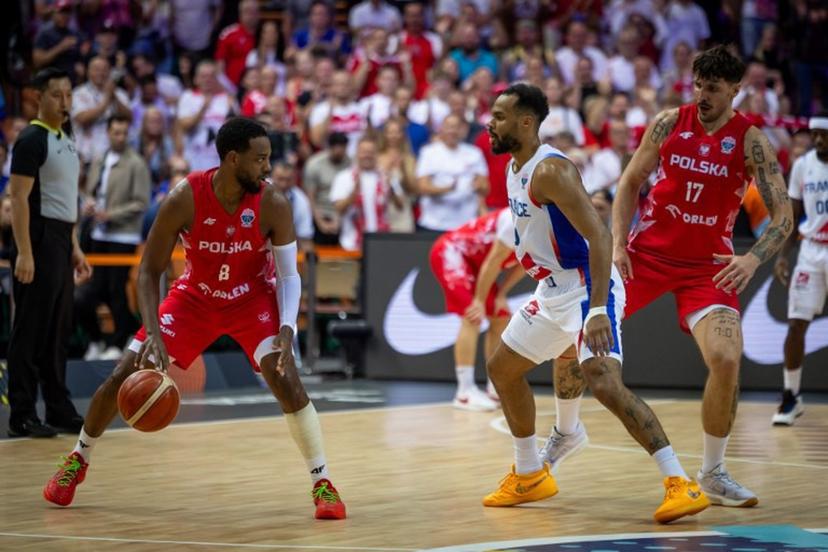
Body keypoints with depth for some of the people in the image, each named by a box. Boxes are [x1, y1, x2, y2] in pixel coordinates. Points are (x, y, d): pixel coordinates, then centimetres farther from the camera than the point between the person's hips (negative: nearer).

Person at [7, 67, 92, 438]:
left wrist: (75, 248, 19)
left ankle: (59, 411, 17)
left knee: (58, 332, 12)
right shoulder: (31, 140, -11)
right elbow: (19, 197, -17)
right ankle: (21, 417, -2)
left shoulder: (66, 142, 16)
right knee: (30, 333, -6)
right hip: (39, 241, -9)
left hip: (62, 244, 9)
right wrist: (24, 253, -23)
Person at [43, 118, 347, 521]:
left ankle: (322, 483, -14)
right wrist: (153, 333, -30)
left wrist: (287, 329, -33)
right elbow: (149, 270, -18)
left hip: (252, 299, -1)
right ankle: (77, 461, 24)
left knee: (284, 377, -25)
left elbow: (289, 275, -16)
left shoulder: (273, 206, -25)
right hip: (195, 296, 1)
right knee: (124, 375, -2)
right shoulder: (184, 199, -26)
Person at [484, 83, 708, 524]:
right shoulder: (515, 169, 9)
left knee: (603, 383, -27)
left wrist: (598, 311, -37)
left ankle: (680, 484, -28)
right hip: (552, 291, 11)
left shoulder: (550, 170, -21)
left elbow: (599, 237, -28)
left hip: (588, 288, -11)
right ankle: (529, 476, 35)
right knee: (501, 369, 20)